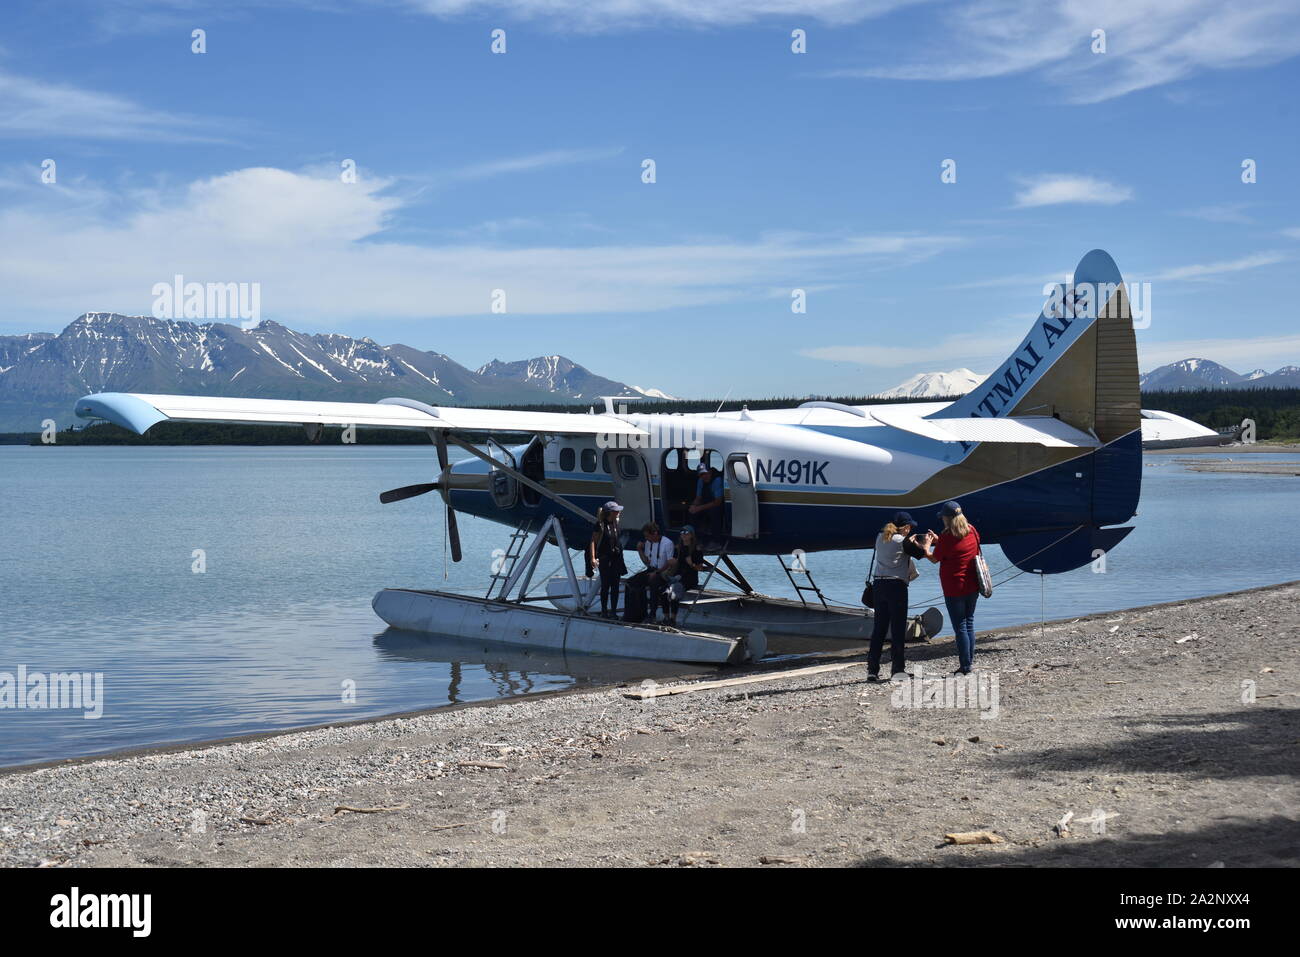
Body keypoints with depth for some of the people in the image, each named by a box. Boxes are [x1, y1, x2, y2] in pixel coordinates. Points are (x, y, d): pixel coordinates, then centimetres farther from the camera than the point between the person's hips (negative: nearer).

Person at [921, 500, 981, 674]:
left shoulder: (947, 537, -16)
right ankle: (970, 660, 21)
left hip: (954, 589, -7)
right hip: (973, 586, 7)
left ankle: (965, 666, 0)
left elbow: (934, 559, -4)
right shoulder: (972, 531, 3)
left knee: (960, 627, -1)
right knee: (969, 623, 18)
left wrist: (927, 545, 13)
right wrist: (938, 540, 20)